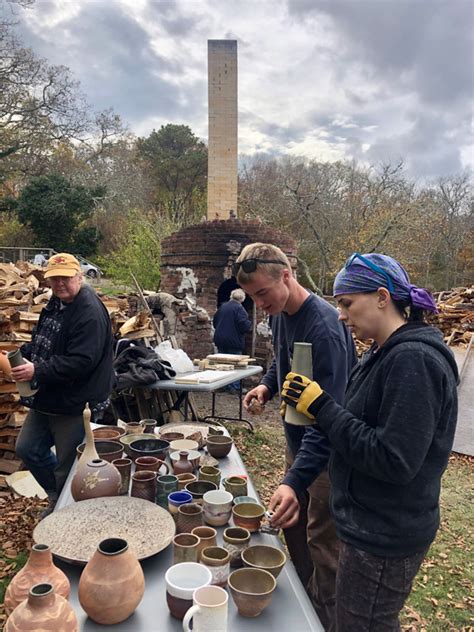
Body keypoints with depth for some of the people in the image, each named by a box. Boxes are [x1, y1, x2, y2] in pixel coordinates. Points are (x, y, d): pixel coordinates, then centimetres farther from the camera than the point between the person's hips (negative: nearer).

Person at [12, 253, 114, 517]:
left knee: (67, 468, 5)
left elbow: (80, 362, -28)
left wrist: (38, 371, -30)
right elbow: (41, 342, 21)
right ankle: (57, 498, 39)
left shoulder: (91, 313, -22)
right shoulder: (55, 305, 8)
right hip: (46, 398, 10)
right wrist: (22, 353, 3)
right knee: (27, 449, 20)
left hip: (75, 404, -9)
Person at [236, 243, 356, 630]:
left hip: (329, 450, -8)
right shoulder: (280, 314, -1)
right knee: (293, 524, 21)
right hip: (299, 439, 9)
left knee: (322, 540, 7)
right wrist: (269, 384, -2)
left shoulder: (323, 328, -29)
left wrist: (296, 480, -41)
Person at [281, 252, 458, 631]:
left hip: (386, 537, -9)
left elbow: (395, 462, -28)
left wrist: (322, 408, -24)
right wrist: (315, 411, -6)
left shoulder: (413, 360, -24)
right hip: (375, 525, 9)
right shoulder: (387, 352, 7)